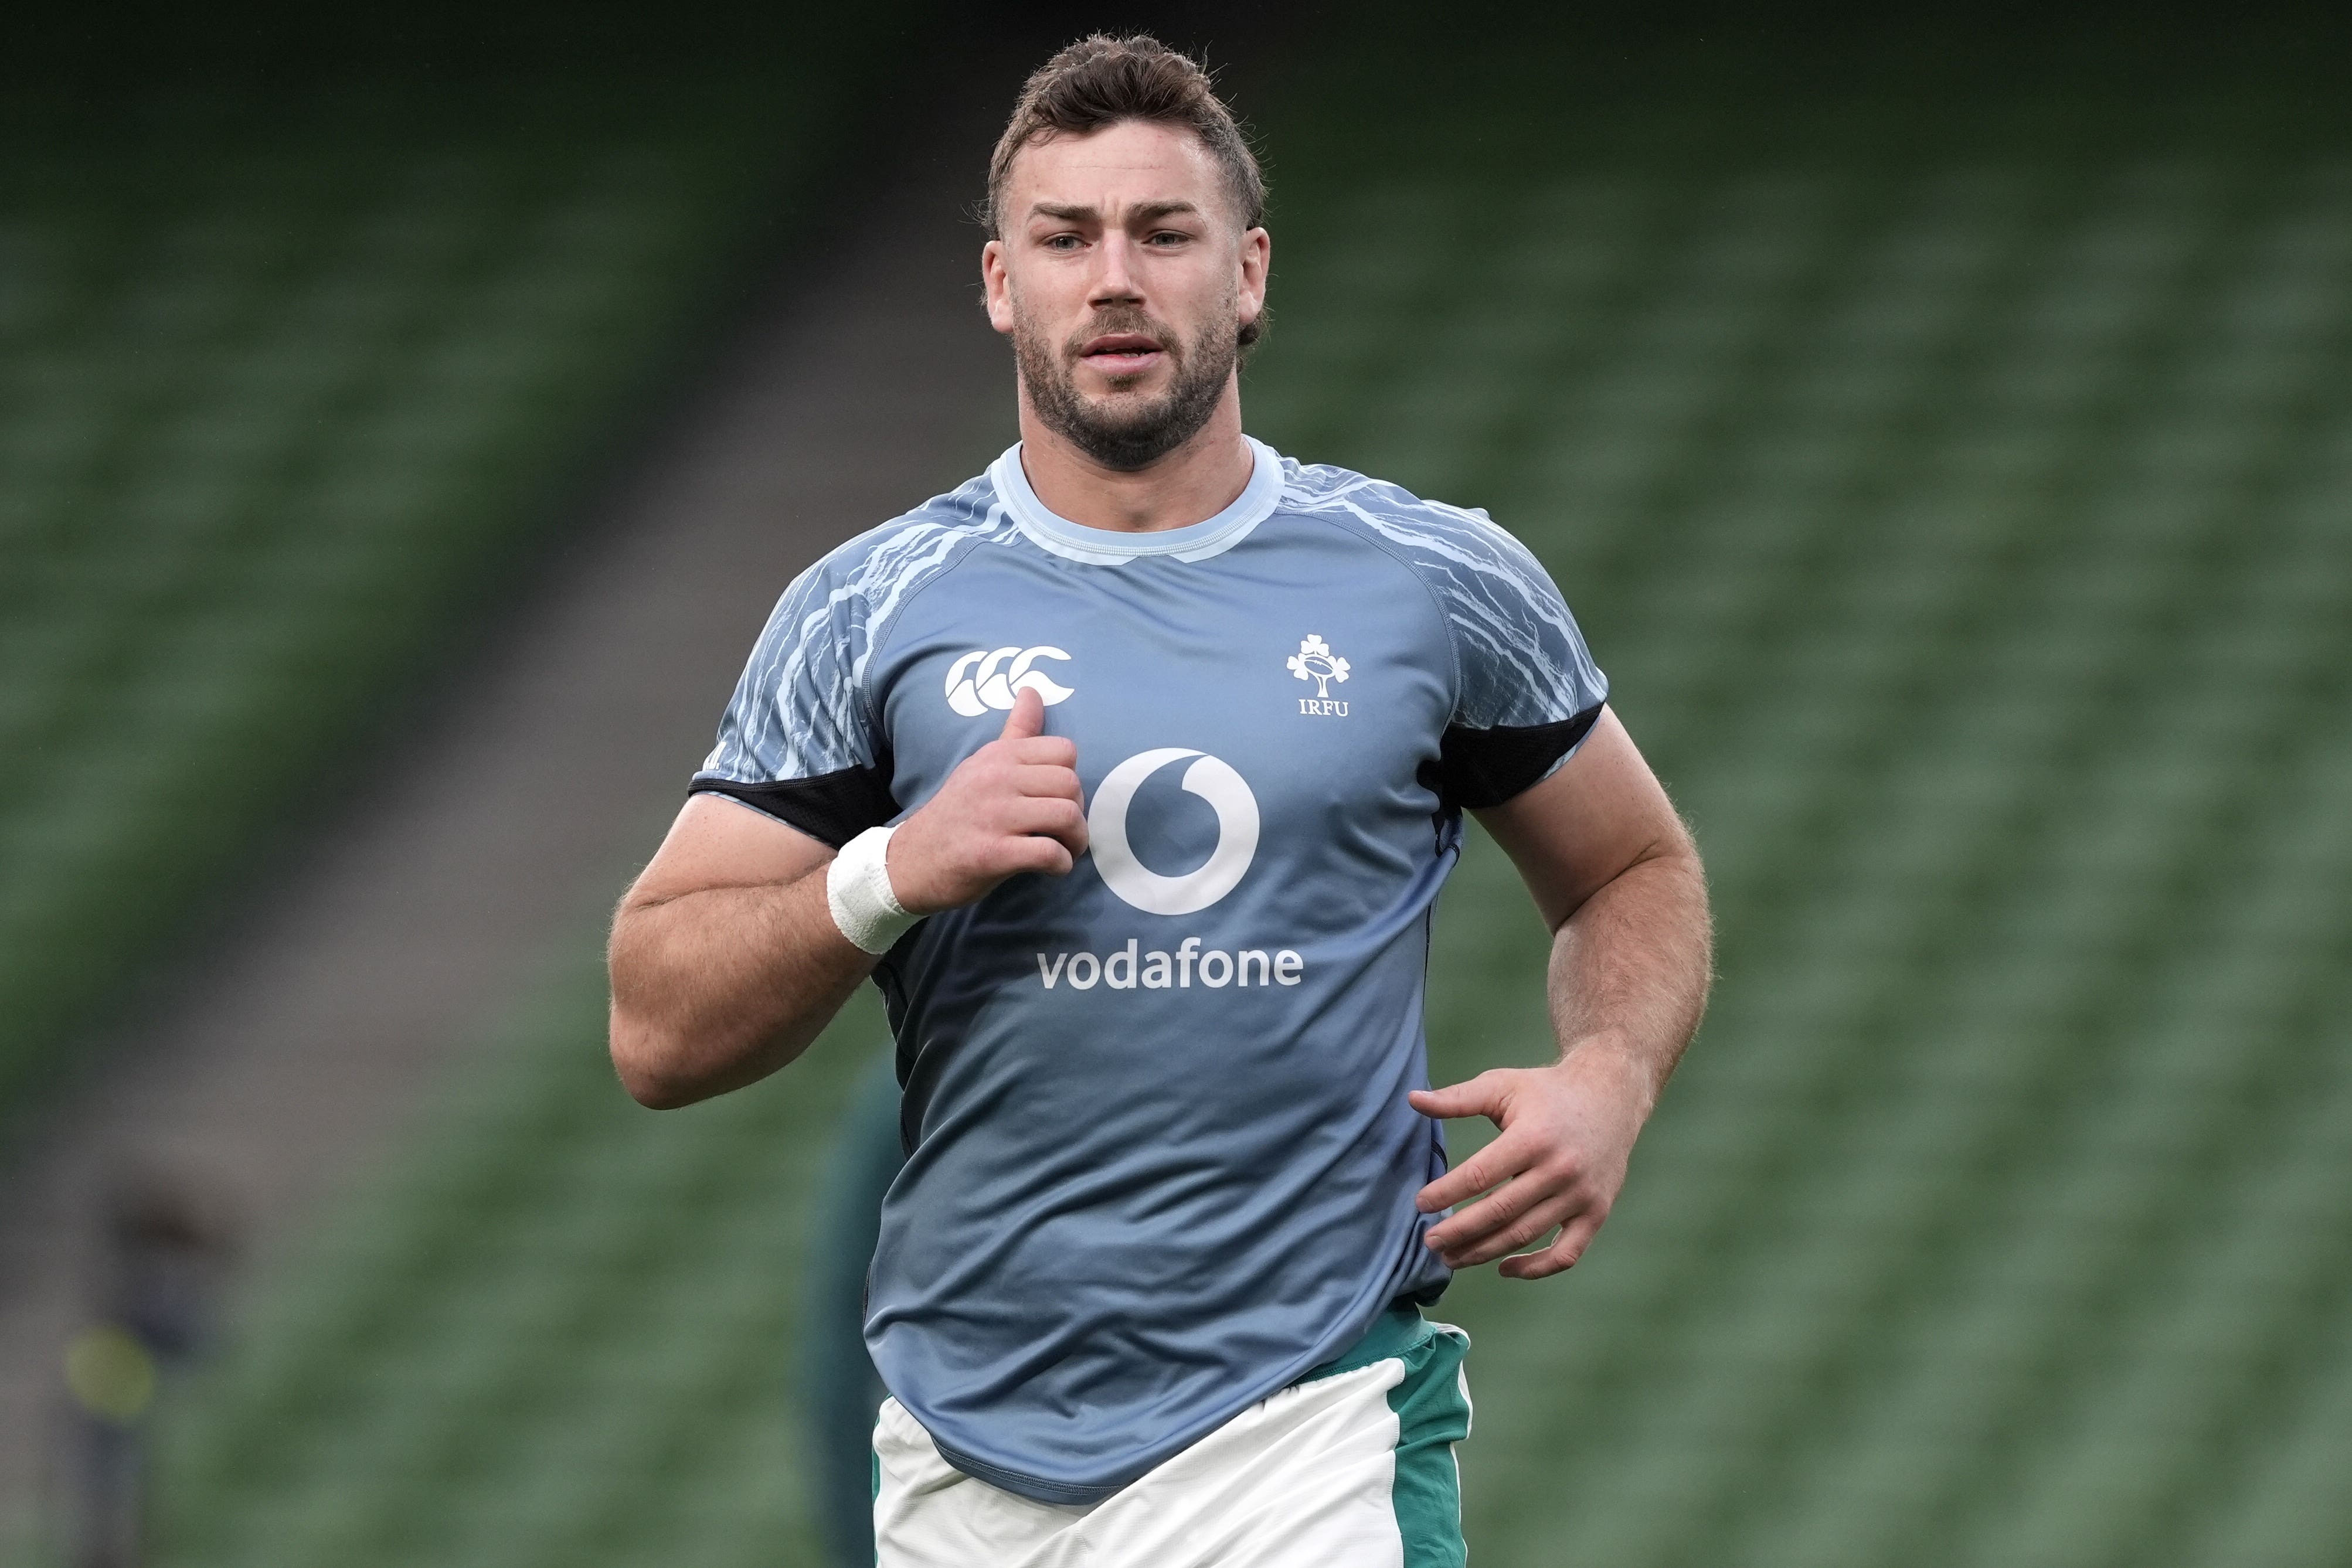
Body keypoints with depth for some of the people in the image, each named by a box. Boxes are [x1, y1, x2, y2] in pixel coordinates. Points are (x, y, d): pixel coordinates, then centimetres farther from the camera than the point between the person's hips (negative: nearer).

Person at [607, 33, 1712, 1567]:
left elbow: (1637, 874, 17)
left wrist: (1607, 1079, -4)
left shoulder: (1438, 585, 4)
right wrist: (896, 874, -14)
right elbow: (658, 1033, 3)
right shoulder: (870, 614, 4)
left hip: (1308, 1427, -2)